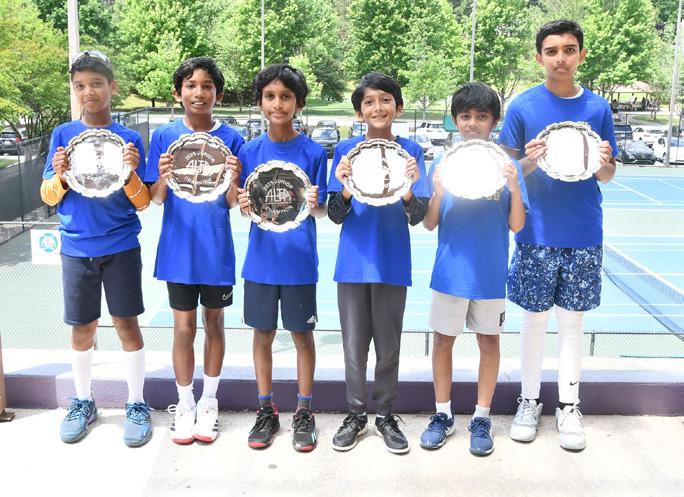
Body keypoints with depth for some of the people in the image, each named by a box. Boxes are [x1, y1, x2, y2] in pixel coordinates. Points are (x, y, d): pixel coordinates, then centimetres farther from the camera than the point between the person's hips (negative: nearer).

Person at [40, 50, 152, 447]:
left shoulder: (129, 138, -2)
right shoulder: (63, 135, 2)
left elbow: (142, 204, -2)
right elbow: (48, 197, 3)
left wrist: (131, 173, -21)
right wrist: (60, 175, -17)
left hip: (121, 247, -1)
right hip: (77, 248, 2)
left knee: (127, 324, 3)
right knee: (82, 327, 10)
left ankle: (137, 404, 17)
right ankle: (84, 402, 28)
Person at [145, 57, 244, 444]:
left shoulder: (231, 139, -3)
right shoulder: (164, 137, -1)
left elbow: (235, 204, -4)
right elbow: (156, 199, -1)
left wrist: (233, 181, -25)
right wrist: (164, 179, -22)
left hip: (217, 249, 0)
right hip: (178, 248, 0)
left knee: (214, 322, 12)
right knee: (184, 327, 7)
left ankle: (209, 402, 27)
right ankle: (185, 404, 24)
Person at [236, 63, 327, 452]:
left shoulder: (314, 152, -5)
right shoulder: (251, 151, 1)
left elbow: (322, 210, -4)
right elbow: (247, 208, 4)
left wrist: (313, 206, -25)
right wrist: (246, 208, -18)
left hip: (299, 259, -2)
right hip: (262, 257, 2)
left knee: (302, 333, 8)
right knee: (263, 333, 11)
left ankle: (304, 412, 23)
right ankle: (266, 410, 25)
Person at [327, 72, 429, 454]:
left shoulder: (411, 151, -1)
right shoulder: (347, 150, 0)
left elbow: (417, 217, -4)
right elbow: (335, 215, -2)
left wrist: (408, 190, -25)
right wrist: (345, 189, -22)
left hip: (392, 262, 0)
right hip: (354, 261, 0)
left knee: (389, 344, 10)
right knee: (354, 345, 9)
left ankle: (386, 415, 28)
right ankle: (356, 415, 26)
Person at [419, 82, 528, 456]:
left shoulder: (507, 166, -1)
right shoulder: (442, 165, 0)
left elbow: (517, 225, -3)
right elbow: (429, 224, -1)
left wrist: (514, 188, -19)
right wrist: (438, 190, -18)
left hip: (491, 274, 0)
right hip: (450, 271, 0)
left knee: (489, 341, 10)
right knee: (443, 339, 8)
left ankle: (481, 418, 24)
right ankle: (442, 415, 25)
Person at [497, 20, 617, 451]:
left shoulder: (598, 108, 3)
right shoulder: (523, 106, -2)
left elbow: (608, 176, 7)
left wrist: (603, 163, -15)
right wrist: (529, 163, -20)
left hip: (584, 237, 1)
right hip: (537, 234, -1)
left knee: (572, 321, 10)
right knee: (535, 319, 9)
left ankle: (569, 406, 23)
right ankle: (530, 401, 24)